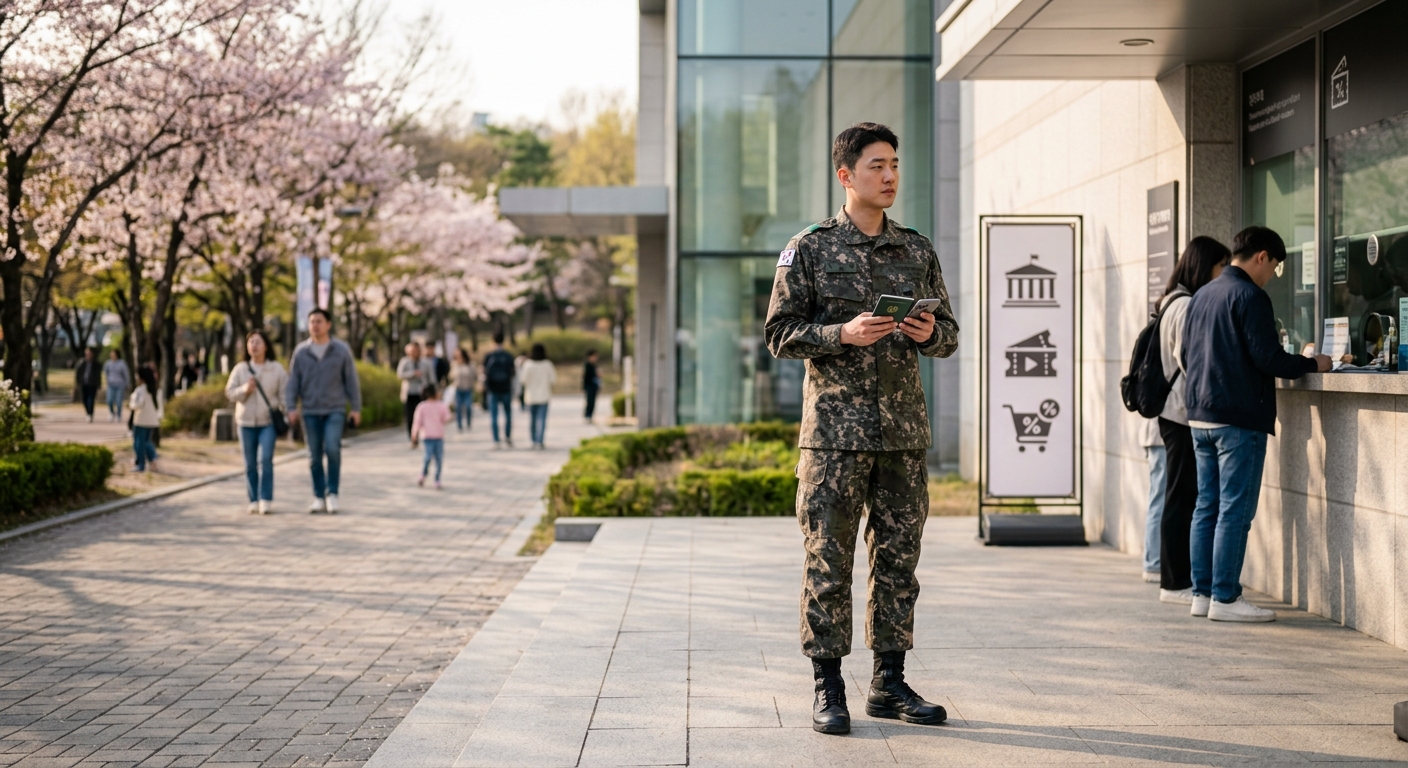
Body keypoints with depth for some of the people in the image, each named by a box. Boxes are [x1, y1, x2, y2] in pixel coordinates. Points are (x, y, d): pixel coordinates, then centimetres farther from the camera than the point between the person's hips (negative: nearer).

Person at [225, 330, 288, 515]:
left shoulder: (277, 369, 2)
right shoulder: (240, 369, 6)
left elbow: (284, 393, 2)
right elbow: (230, 392, 5)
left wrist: (287, 412, -11)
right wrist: (244, 390, -14)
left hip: (268, 422, -2)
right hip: (246, 422, 2)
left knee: (265, 459, -15)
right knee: (250, 464, 3)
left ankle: (265, 500, -11)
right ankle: (254, 501, 9)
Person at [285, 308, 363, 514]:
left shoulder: (341, 350, 1)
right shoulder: (300, 352, 3)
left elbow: (351, 380, 3)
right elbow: (292, 382, 4)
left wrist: (356, 408, 0)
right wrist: (291, 407, -6)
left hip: (335, 410, -2)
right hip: (310, 411, 2)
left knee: (332, 448, -18)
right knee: (315, 456, 5)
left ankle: (332, 493, -6)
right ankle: (319, 497, 13)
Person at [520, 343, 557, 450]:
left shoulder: (528, 364, -9)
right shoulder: (547, 364, -7)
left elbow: (525, 380, -10)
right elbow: (553, 379, -4)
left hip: (531, 396, 1)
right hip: (544, 396, -1)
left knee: (532, 418, 14)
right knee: (541, 419, -3)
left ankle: (534, 441, 22)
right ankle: (539, 442, -12)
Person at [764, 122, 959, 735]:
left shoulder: (917, 250, 12)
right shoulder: (809, 249, 1)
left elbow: (949, 335, 15)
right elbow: (780, 333, -2)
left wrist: (930, 333, -8)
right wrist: (843, 333, -17)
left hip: (905, 431, 4)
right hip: (835, 430, -4)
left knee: (898, 559, 7)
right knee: (829, 563, -2)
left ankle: (889, 684, 16)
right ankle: (828, 689, 6)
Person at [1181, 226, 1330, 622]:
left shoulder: (1202, 296, 15)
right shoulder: (1249, 296, -11)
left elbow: (1187, 355, 20)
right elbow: (1268, 358, -16)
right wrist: (1313, 364, -3)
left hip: (1200, 416, 9)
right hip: (1239, 419, -9)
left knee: (1207, 508, 12)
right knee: (1235, 511, -5)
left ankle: (1202, 593, 15)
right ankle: (1225, 598, -3)